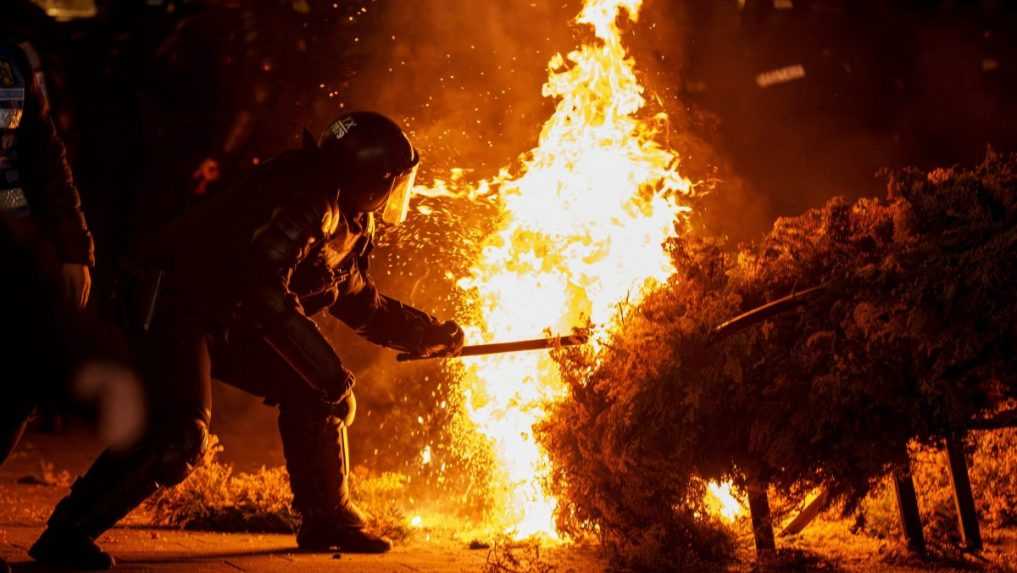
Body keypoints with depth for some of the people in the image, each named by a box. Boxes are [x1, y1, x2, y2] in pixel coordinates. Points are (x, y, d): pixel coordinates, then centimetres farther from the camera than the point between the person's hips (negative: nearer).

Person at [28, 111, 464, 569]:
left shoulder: (350, 222, 9)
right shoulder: (306, 201, -23)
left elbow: (362, 304, 24)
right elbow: (265, 291, -31)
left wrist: (427, 334, 16)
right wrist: (331, 374, -28)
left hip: (232, 320, 10)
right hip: (182, 304, -10)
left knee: (308, 390, 7)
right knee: (181, 432, -25)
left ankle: (327, 519, 19)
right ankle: (69, 532, -18)